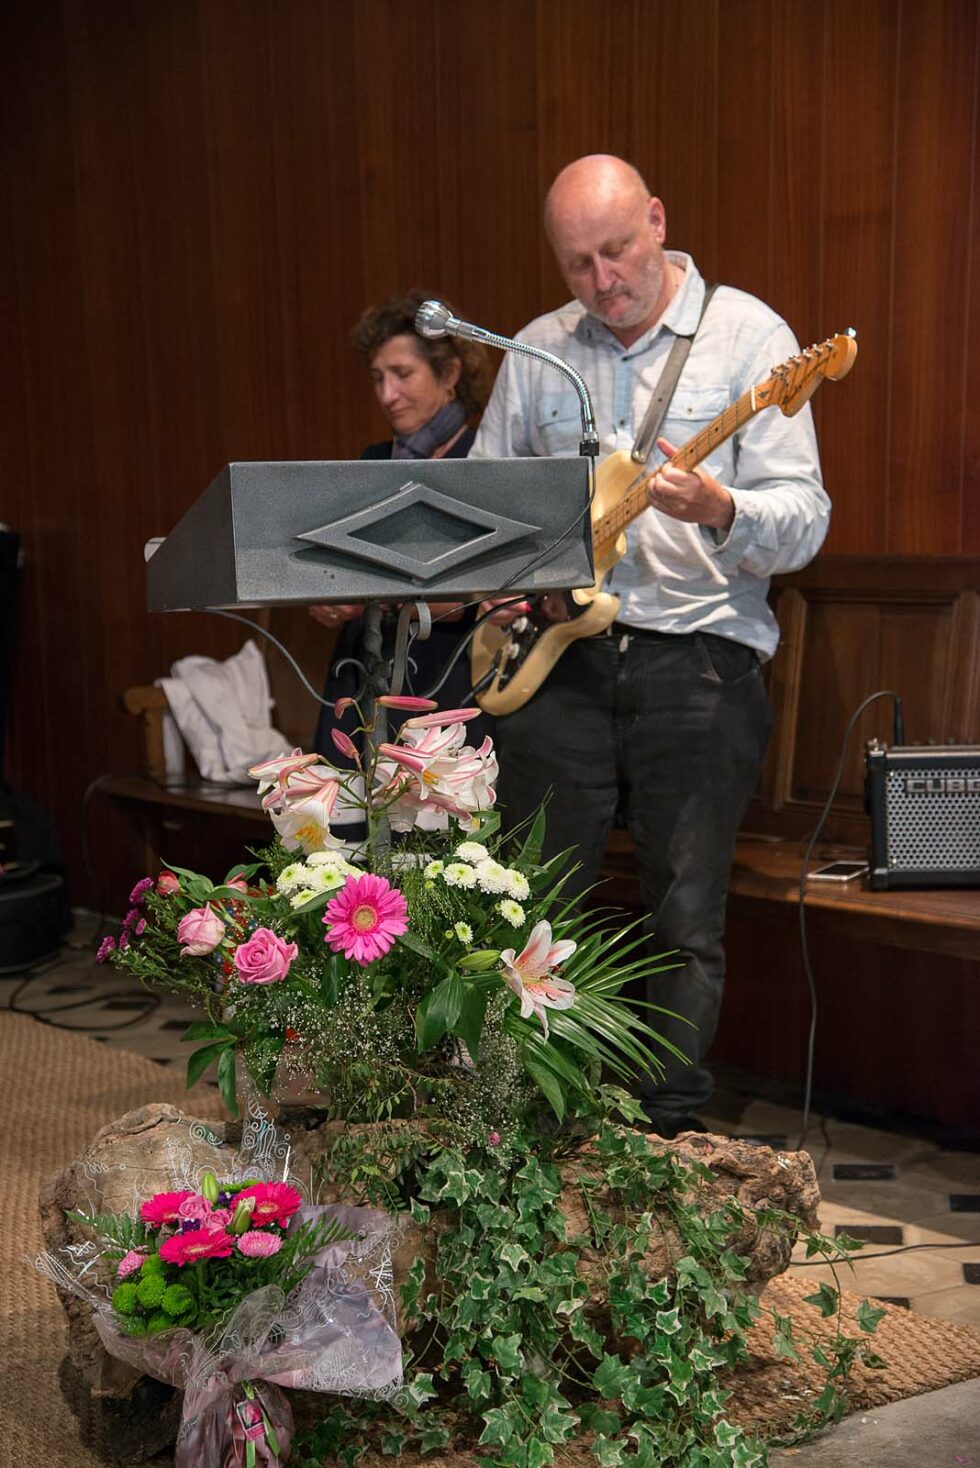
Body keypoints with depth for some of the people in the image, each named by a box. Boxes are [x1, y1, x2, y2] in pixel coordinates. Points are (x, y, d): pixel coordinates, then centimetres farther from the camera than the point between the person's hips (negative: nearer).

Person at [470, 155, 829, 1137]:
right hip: (558, 658, 4)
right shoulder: (536, 351, 11)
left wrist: (722, 512, -29)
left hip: (699, 661, -3)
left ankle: (665, 1138, 15)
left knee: (686, 923, 1)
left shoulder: (748, 335, -1)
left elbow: (804, 522, -8)